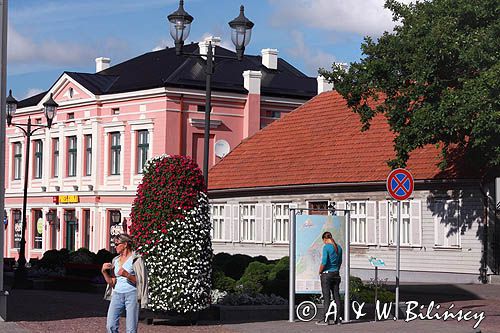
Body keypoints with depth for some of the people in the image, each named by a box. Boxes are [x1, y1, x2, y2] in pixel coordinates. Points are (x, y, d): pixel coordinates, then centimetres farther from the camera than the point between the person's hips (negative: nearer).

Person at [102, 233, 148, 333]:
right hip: (117, 295, 5)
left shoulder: (136, 259, -2)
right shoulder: (115, 260, 16)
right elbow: (112, 283, 14)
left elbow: (140, 282, -6)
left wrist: (127, 275, -20)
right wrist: (104, 272, 0)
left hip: (132, 294, -5)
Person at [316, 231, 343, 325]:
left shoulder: (326, 247, -13)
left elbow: (324, 262, -19)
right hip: (336, 274, 6)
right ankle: (338, 318, 12)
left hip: (326, 274, -6)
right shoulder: (339, 247, 8)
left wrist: (320, 272, -5)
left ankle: (325, 319, -3)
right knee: (336, 296, 9)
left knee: (326, 297, -4)